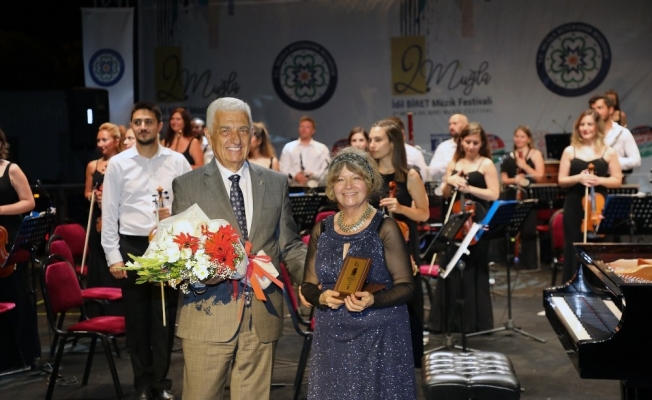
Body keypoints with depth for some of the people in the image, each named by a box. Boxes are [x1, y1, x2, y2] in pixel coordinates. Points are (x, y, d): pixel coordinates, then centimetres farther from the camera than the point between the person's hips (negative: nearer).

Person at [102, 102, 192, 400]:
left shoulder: (177, 161, 3)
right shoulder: (118, 164, 2)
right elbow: (109, 213, 2)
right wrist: (113, 257, -3)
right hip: (132, 246, 0)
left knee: (165, 316, 5)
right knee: (136, 318, 7)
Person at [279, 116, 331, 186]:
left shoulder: (322, 149, 11)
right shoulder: (288, 147, 14)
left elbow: (326, 169, 3)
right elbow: (284, 168, 8)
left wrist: (312, 175, -13)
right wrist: (295, 176, -10)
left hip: (314, 186, -1)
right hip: (293, 186, 1)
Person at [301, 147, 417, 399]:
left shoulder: (385, 228, -7)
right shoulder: (322, 230, 6)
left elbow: (406, 286, -7)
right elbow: (308, 285, 9)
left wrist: (373, 300, -24)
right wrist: (322, 297, -12)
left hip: (380, 337, -3)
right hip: (331, 339, 4)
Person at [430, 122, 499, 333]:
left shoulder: (486, 164, -2)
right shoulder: (454, 163, 12)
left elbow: (494, 194, -10)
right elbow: (446, 195, 12)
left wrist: (469, 188, -17)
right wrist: (449, 182, -9)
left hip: (477, 220, -5)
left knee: (473, 270, -2)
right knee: (452, 268, 3)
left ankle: (475, 321, 6)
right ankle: (452, 319, 11)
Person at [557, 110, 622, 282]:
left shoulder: (608, 152, 4)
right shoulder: (570, 151, 5)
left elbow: (617, 180, 3)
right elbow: (561, 181, 4)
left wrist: (600, 180, -15)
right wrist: (578, 178, -16)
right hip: (574, 207, 1)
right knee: (574, 249, 3)